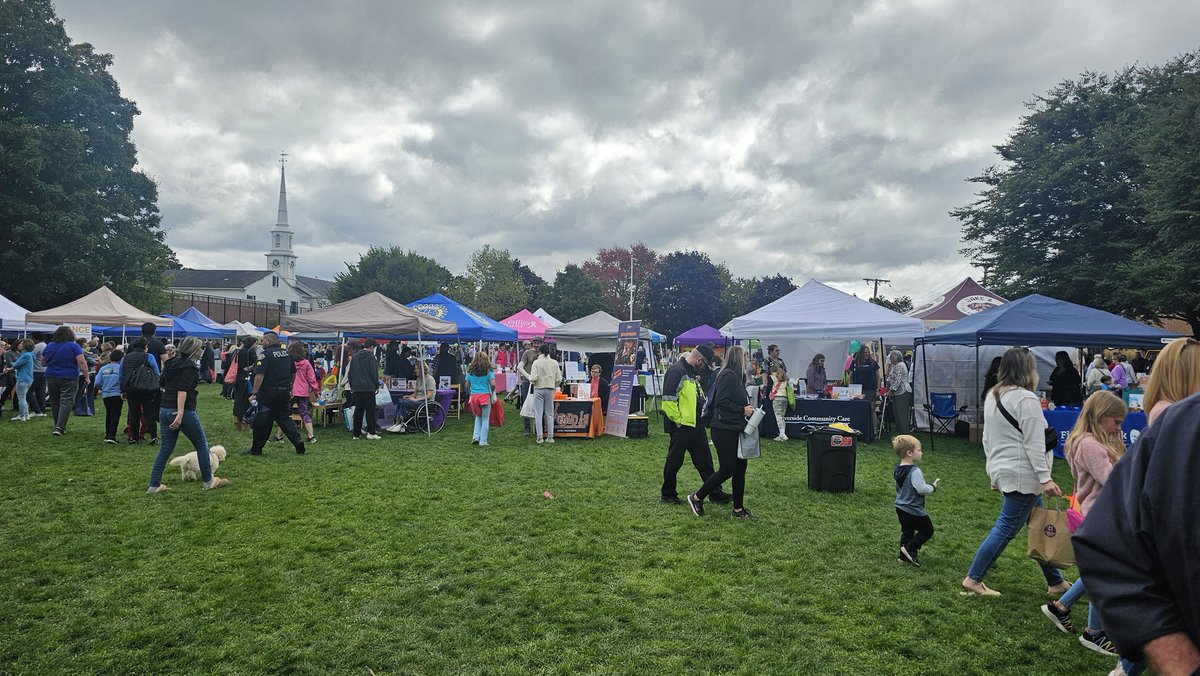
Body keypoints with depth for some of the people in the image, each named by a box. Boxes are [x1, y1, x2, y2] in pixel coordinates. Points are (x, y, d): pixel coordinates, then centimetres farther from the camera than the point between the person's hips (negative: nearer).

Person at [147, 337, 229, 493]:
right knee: (202, 444, 6)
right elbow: (183, 390, -23)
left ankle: (154, 485, 9)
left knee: (166, 447, 11)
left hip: (165, 410, 8)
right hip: (184, 411, -8)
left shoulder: (171, 363, 13)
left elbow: (163, 385, 25)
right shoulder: (190, 366, -12)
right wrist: (180, 414, -27)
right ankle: (208, 481, 13)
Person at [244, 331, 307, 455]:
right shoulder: (286, 353, 10)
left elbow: (259, 375, -20)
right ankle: (297, 441, -2)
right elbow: (293, 373, 18)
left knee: (262, 421, 4)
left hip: (268, 393, -6)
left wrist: (254, 393, -19)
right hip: (285, 392, 6)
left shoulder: (266, 354, -12)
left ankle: (256, 449, 14)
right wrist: (289, 387, 28)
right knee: (285, 418, 14)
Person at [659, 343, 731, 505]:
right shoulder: (677, 370, -18)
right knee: (675, 460, 4)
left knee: (705, 459, 12)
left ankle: (715, 493, 20)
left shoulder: (692, 372, 14)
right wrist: (678, 420, -19)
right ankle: (668, 494, 18)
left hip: (696, 424, 9)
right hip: (682, 425, -9)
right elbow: (668, 399, -25)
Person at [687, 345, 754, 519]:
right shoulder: (728, 376, -16)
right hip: (724, 430, -10)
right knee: (727, 470, -4)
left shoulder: (736, 377, 15)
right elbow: (721, 403, -23)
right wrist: (742, 410, -16)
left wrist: (747, 407, 5)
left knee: (740, 468, 11)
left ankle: (738, 509, 20)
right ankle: (697, 498, 10)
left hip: (734, 430, 10)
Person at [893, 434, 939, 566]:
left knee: (907, 531, 18)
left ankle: (904, 555, 21)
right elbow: (921, 489, -28)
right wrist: (933, 487, -9)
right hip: (914, 510, -8)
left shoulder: (898, 469, 4)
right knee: (927, 530, 9)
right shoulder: (915, 472, -25)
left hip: (900, 508, 8)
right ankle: (910, 548, 0)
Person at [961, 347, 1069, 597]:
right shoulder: (1026, 399, -16)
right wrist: (1045, 478, -18)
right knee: (1005, 529, -3)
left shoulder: (992, 396, 12)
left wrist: (995, 467, 25)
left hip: (1002, 471, 10)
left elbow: (987, 439, 18)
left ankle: (1055, 582, 25)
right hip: (1023, 475, -10)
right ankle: (973, 579, 2)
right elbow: (1034, 443, -19)